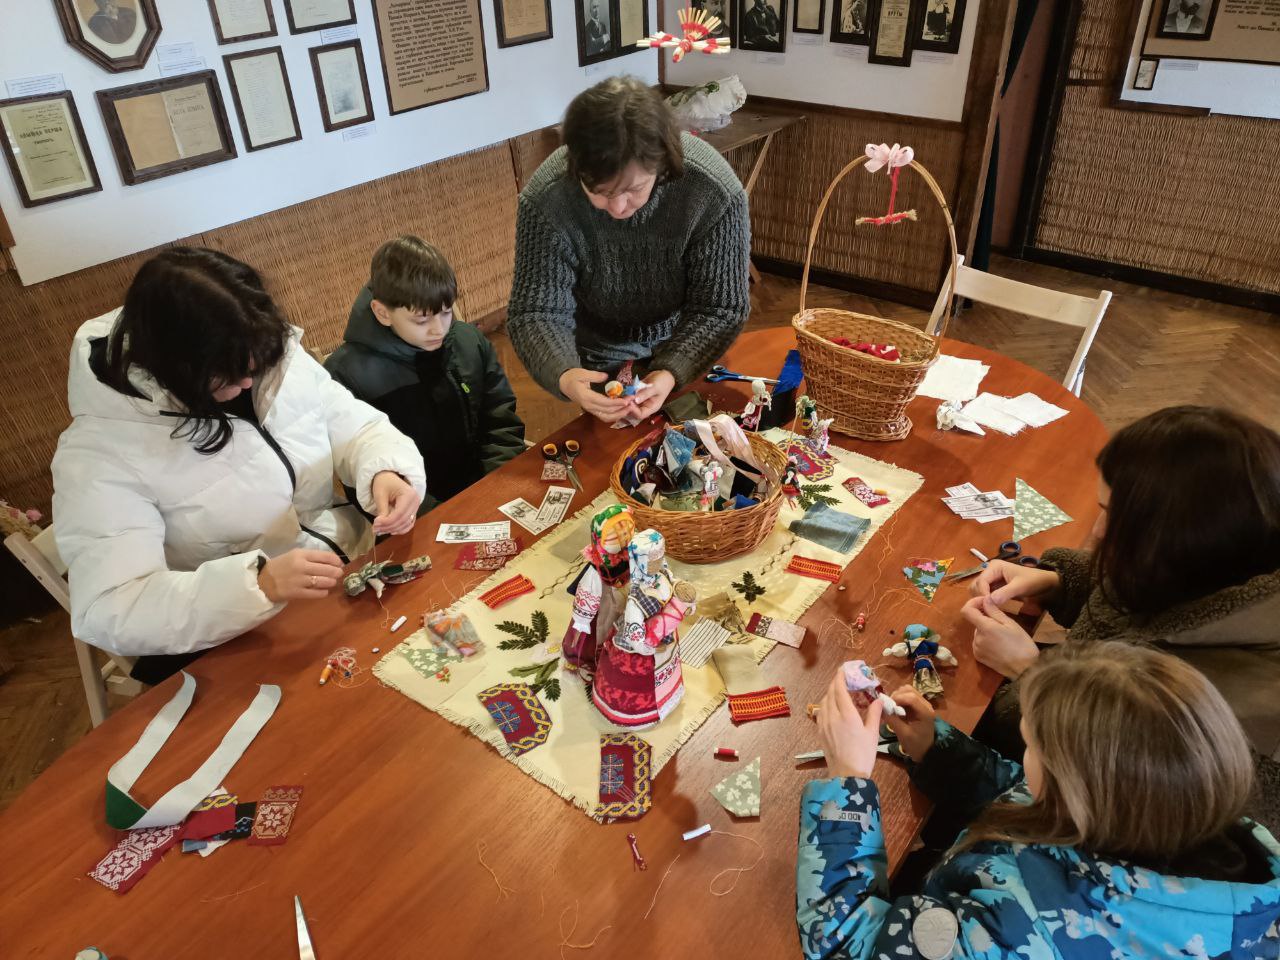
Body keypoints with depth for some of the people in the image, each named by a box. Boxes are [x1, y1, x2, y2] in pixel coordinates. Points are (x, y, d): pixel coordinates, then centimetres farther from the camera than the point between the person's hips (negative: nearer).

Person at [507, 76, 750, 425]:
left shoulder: (716, 192, -32)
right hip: (600, 359, 0)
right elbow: (536, 312, -26)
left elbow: (721, 308, -24)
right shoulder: (545, 199, -31)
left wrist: (671, 373, -42)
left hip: (685, 352, 1)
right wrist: (564, 376, -48)